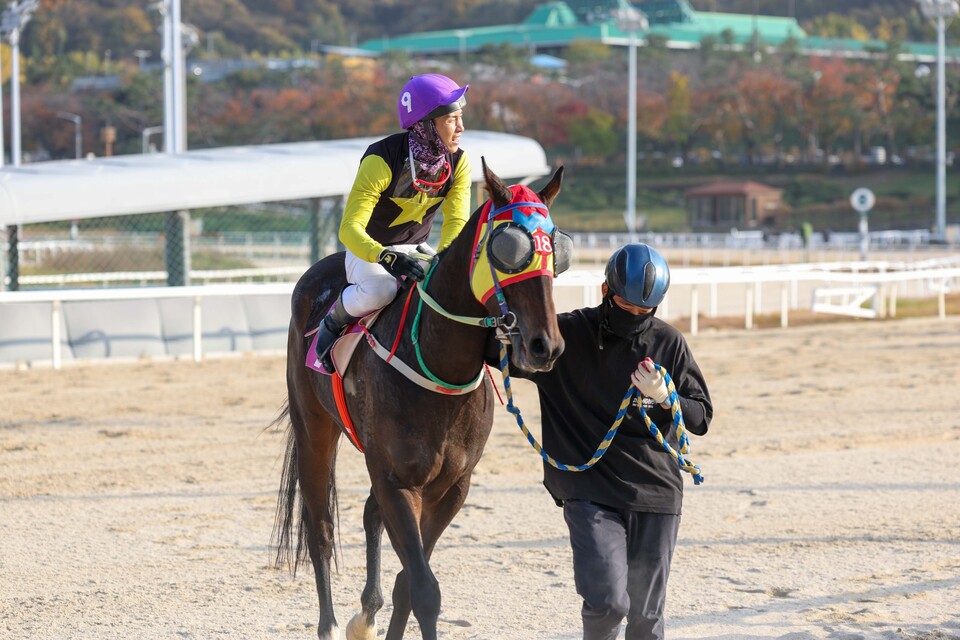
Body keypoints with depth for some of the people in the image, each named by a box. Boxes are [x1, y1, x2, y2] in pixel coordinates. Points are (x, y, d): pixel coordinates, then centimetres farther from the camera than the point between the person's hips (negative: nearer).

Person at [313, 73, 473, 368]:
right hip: (368, 249, -5)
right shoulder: (381, 159, -27)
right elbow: (349, 228, -32)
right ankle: (333, 322, -7)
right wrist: (387, 258, -50)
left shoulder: (458, 162, -9)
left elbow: (456, 221, -19)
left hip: (415, 250, 5)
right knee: (380, 290, -38)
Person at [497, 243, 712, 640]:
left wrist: (663, 397, -13)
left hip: (656, 492, 2)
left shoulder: (669, 343, 4)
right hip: (591, 494, -2)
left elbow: (702, 417, 6)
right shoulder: (569, 333, -2)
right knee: (607, 600, -16)